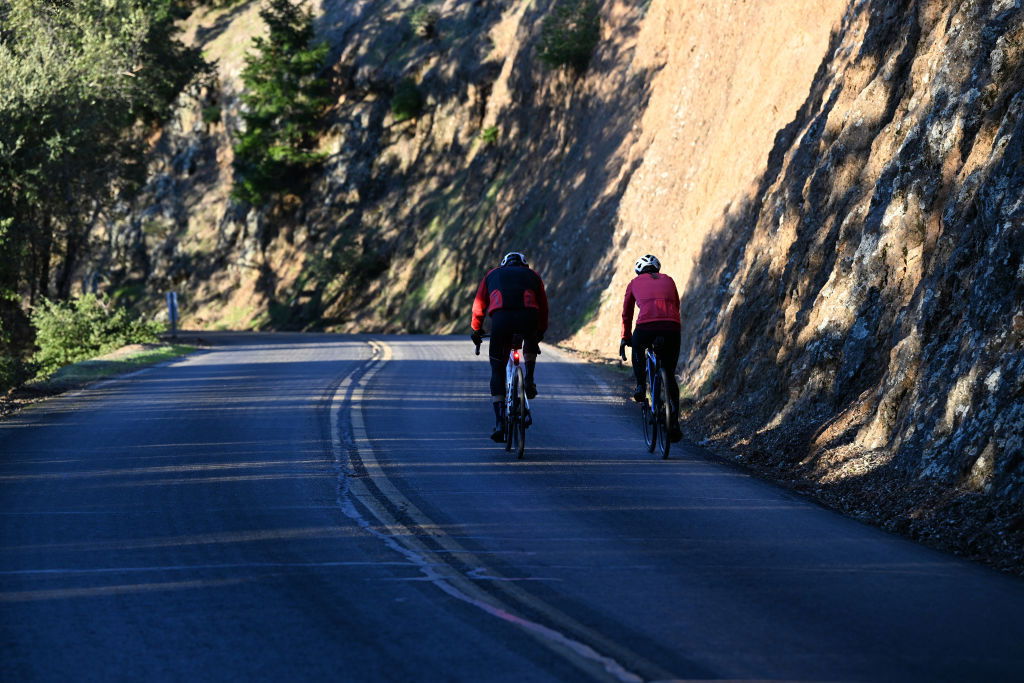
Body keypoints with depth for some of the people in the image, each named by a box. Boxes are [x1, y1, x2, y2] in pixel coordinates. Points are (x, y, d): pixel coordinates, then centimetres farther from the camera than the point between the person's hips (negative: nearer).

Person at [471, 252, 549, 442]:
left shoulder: (493, 274, 31)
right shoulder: (532, 275, 31)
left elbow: (479, 305, 31)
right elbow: (543, 306, 35)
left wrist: (476, 330, 44)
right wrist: (541, 332, 49)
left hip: (500, 318, 0)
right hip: (528, 317, 1)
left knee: (497, 371, 12)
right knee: (531, 342, 39)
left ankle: (499, 422, 2)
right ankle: (529, 380, 20)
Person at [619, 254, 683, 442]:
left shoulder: (635, 283, 25)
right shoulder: (668, 280, 29)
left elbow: (626, 314, 31)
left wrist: (625, 339, 43)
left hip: (646, 328, -2)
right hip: (672, 328, 2)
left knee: (638, 346, 38)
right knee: (670, 375, 18)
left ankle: (641, 386, 21)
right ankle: (674, 423, 8)